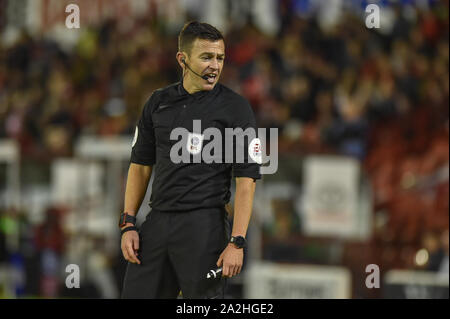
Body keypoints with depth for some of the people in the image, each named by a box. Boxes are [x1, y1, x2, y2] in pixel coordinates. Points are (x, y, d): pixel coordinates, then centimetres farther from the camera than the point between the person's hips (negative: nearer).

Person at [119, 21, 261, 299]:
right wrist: (128, 224, 8)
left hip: (204, 228, -5)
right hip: (157, 222, 5)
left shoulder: (235, 108, -4)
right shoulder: (159, 102, 11)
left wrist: (237, 243, -16)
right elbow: (141, 164, 17)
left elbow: (247, 179, -8)